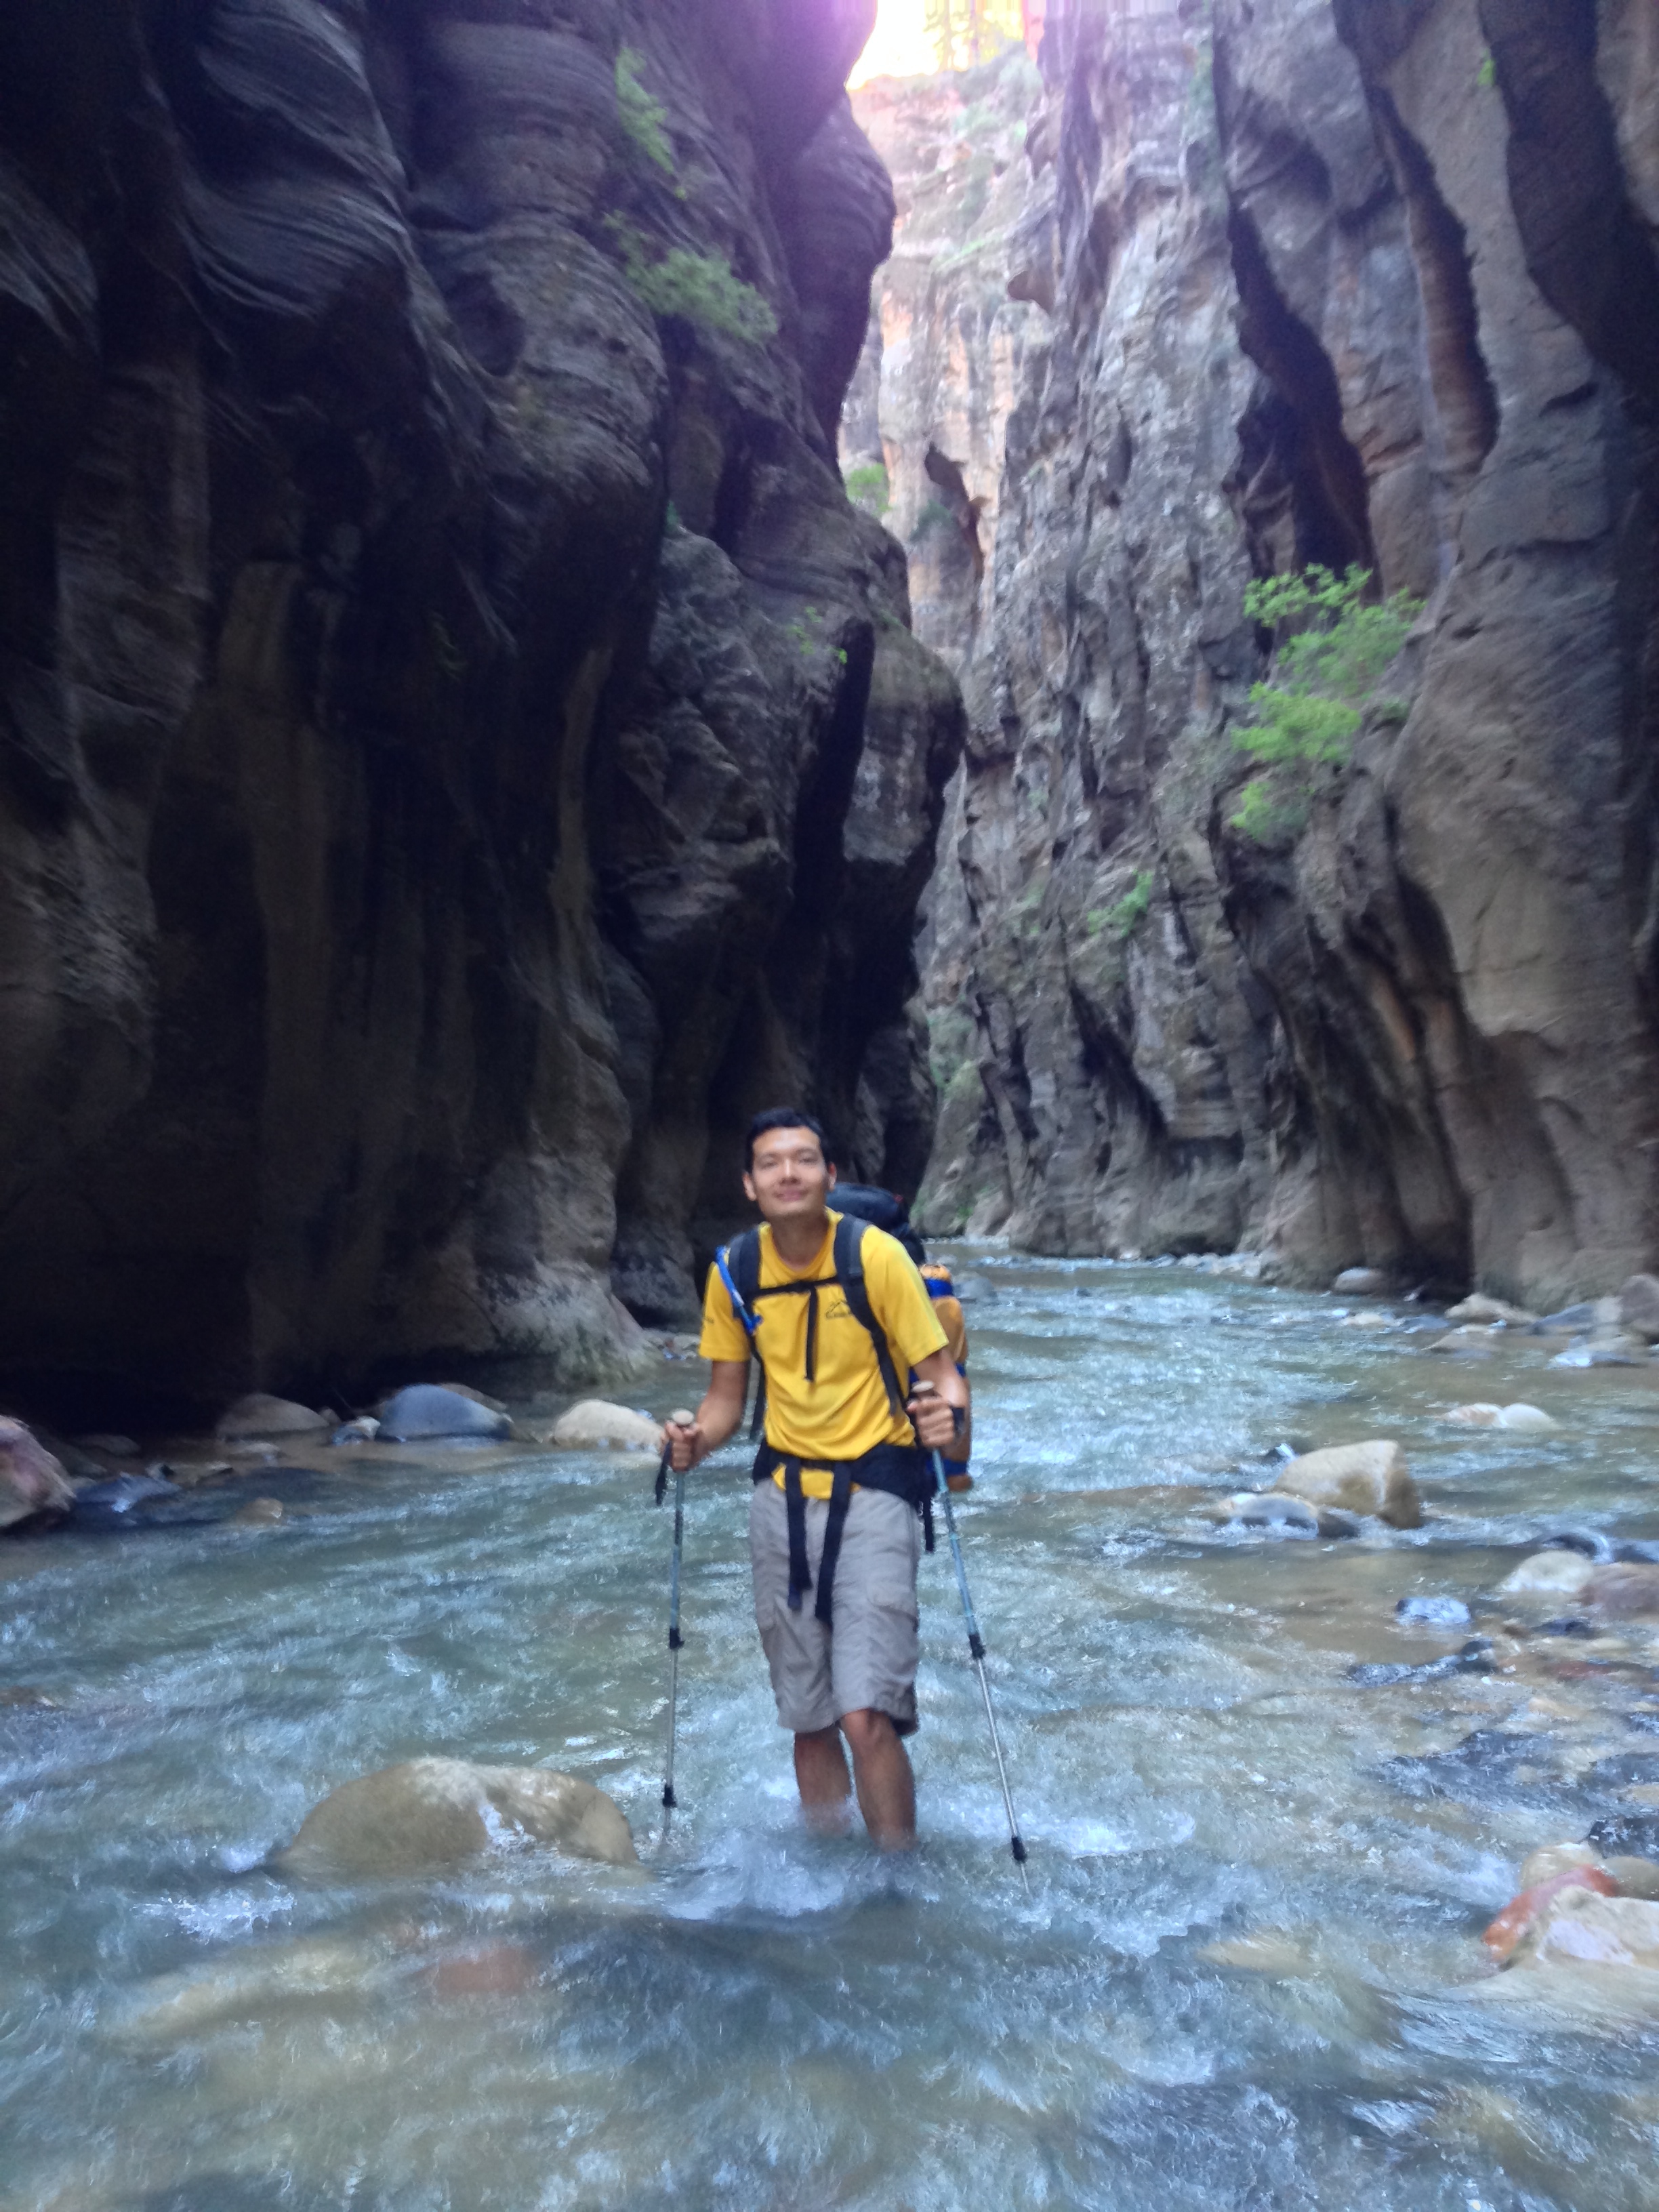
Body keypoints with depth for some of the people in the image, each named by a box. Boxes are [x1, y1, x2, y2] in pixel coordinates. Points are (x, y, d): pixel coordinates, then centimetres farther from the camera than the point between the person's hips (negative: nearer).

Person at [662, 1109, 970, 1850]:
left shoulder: (876, 1256, -14)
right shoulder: (734, 1272, -2)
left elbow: (941, 1372, -12)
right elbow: (725, 1396, 7)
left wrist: (952, 1426, -33)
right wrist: (697, 1442, -13)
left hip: (873, 1493, -4)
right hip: (783, 1497, 4)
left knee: (866, 1716, -14)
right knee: (808, 1721, 14)